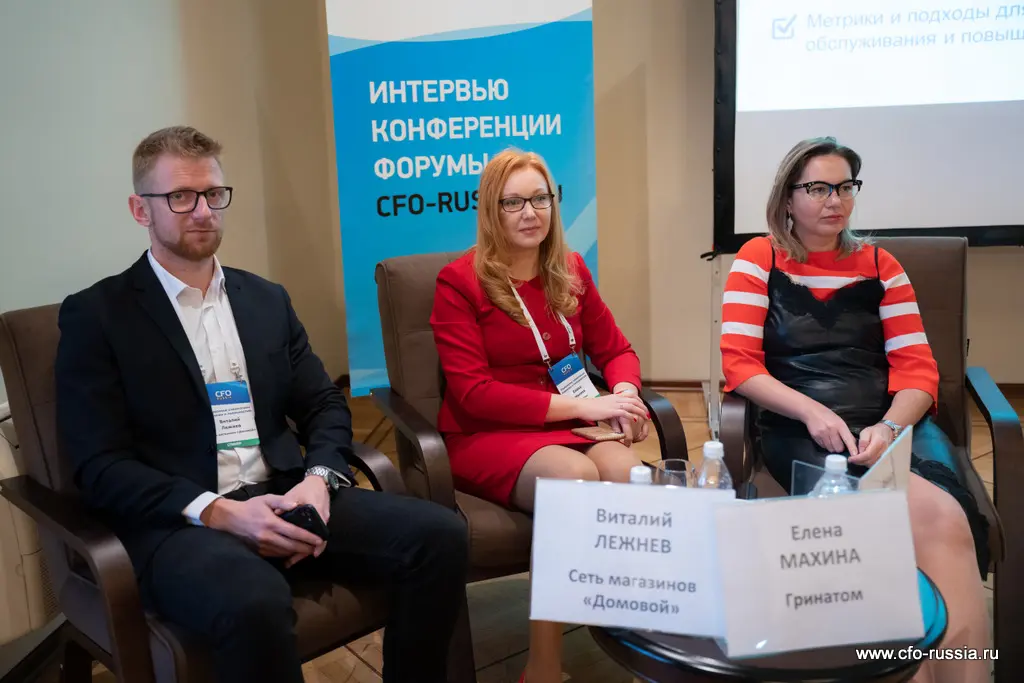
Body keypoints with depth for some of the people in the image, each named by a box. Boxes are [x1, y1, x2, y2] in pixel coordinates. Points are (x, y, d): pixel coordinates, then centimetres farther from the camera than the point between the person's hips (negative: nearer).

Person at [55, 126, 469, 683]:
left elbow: (325, 405, 14)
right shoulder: (95, 315, 1)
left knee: (439, 534, -17)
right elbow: (100, 466, -6)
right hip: (179, 523, -4)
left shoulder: (267, 300, 16)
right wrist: (219, 512, -19)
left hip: (281, 499, 5)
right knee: (255, 602, -38)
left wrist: (318, 479, -8)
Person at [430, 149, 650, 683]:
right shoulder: (458, 281, -6)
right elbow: (472, 395, -12)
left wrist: (623, 393, -10)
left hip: (566, 428, 4)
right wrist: (580, 406, -19)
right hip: (485, 437, -4)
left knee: (628, 471, -31)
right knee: (576, 474, -35)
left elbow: (616, 350, 16)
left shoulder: (571, 272, 11)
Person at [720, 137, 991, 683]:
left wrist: (889, 427, -13)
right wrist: (813, 413, -17)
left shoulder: (879, 266, 16)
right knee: (935, 516, -30)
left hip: (891, 423, 3)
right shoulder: (759, 260, 8)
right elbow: (740, 367, -2)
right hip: (799, 431, -3)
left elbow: (918, 370, 9)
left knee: (945, 519, -31)